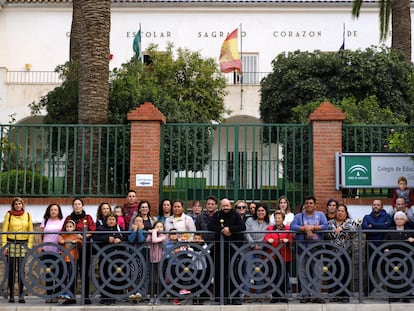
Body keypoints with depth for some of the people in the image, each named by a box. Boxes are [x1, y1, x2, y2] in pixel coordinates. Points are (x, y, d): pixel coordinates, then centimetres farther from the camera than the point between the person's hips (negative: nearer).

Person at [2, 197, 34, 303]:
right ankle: (11, 295, 9)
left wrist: (29, 246, 0)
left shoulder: (27, 215, 8)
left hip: (23, 244, 0)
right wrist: (4, 245, -5)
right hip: (11, 244, 0)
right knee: (11, 270, 2)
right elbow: (4, 231, 3)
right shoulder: (9, 215, 4)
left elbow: (31, 232, 7)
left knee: (21, 270, -5)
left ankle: (21, 295, -1)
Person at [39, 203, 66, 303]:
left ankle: (56, 295, 6)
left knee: (59, 272, -1)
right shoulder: (45, 221, 10)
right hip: (47, 251, 2)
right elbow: (40, 235, 10)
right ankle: (49, 295, 12)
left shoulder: (63, 221, 4)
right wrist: (40, 246, 2)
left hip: (58, 251, -2)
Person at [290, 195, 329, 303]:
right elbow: (292, 227, -4)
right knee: (303, 273, 0)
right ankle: (305, 295, 5)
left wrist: (312, 227, -11)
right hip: (302, 247, 1)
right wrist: (305, 228, -14)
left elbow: (325, 226, -4)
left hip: (316, 247, -1)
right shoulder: (299, 216, 13)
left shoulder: (320, 215, 12)